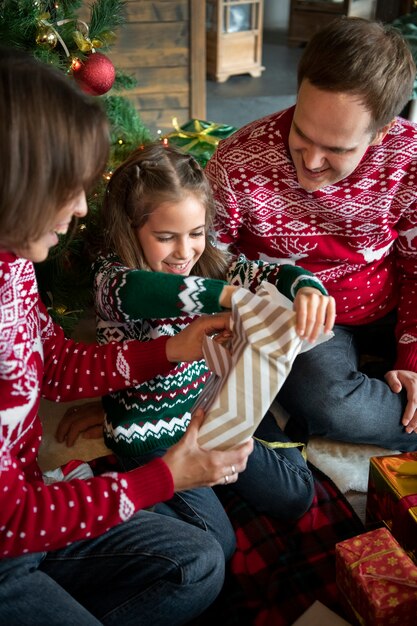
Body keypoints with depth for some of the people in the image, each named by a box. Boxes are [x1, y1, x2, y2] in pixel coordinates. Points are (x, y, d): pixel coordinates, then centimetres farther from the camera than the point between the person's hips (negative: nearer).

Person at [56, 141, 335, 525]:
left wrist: (308, 289, -39)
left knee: (295, 497, 8)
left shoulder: (209, 263, -8)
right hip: (153, 430, -4)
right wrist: (231, 295, -62)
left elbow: (274, 274, -13)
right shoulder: (111, 277, -23)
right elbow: (133, 291, -47)